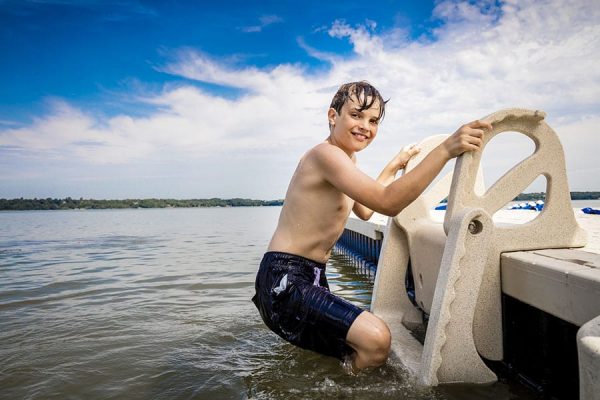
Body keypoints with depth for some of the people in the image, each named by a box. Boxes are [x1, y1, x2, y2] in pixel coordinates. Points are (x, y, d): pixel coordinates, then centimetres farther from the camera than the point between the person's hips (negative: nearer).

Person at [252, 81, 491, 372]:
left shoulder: (345, 158, 13)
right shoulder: (326, 154, -18)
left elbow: (364, 210, 24)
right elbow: (387, 203, -31)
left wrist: (395, 165, 23)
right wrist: (445, 149, -36)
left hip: (312, 277, 10)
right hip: (285, 279, -10)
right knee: (375, 339, -26)